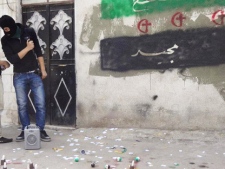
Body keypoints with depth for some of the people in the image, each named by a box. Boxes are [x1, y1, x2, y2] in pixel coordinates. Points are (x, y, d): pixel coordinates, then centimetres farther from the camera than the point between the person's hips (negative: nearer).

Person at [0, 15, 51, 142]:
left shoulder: (29, 32, -1)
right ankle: (25, 130, 17)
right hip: (19, 77, 0)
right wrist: (27, 48, -14)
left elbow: (38, 51, 4)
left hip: (35, 74, 0)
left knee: (40, 103, -2)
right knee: (22, 105, 4)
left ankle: (41, 130, 8)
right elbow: (12, 59, -11)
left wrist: (43, 70, 2)